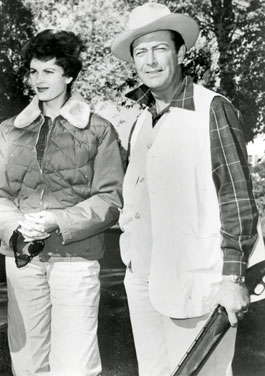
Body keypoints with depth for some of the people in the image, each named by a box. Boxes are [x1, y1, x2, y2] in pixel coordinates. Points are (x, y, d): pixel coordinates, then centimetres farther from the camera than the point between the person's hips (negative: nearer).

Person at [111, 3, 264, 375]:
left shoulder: (213, 109, -9)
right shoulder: (142, 120, 10)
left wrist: (233, 278, -15)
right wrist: (132, 256, 15)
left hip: (193, 281, -6)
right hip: (142, 280, 7)